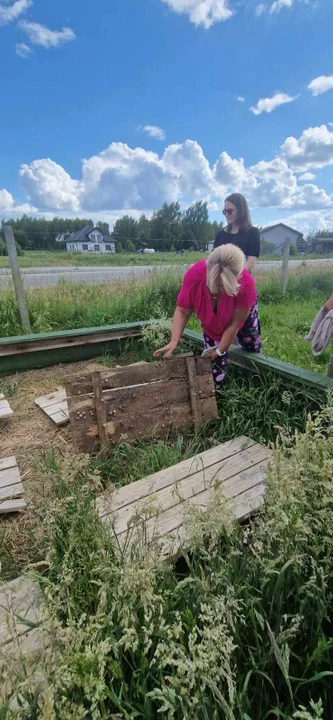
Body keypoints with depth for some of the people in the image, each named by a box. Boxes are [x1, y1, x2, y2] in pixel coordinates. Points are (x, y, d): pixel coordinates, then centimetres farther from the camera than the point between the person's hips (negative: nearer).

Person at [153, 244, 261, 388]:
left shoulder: (246, 283, -44)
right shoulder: (194, 275, -42)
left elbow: (235, 324, -31)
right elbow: (182, 311, -28)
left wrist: (220, 350, -22)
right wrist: (174, 341, -41)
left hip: (241, 312, 0)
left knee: (253, 347, 21)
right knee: (214, 360, -2)